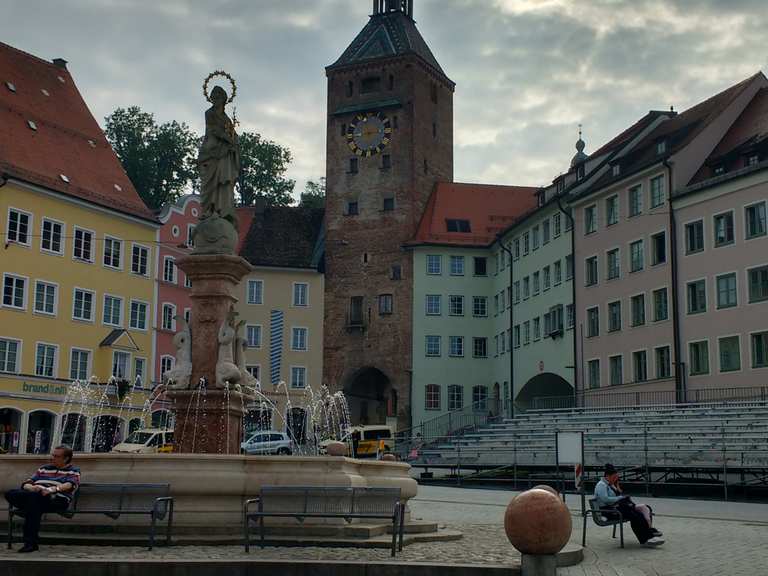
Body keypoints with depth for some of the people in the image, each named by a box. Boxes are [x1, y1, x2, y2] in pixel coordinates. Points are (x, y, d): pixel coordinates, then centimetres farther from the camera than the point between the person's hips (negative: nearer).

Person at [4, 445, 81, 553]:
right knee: (10, 494, -21)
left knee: (34, 496, -38)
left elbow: (69, 485, -9)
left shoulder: (73, 471, 13)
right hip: (35, 498, 5)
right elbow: (26, 484, 22)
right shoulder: (43, 469, 30)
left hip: (57, 500, -5)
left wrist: (52, 489, -28)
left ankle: (30, 542, -35)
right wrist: (32, 488, -4)